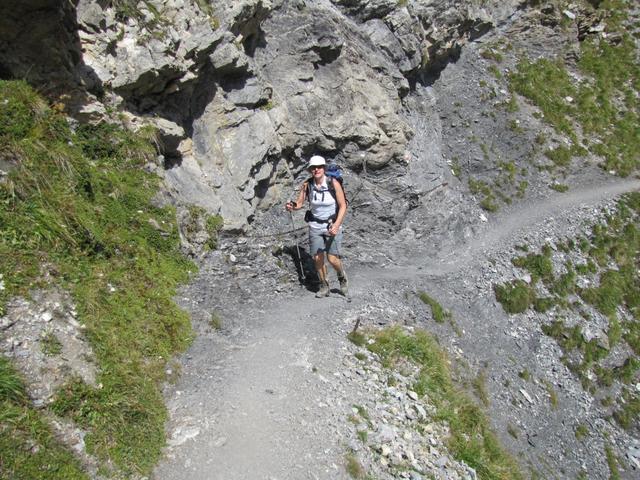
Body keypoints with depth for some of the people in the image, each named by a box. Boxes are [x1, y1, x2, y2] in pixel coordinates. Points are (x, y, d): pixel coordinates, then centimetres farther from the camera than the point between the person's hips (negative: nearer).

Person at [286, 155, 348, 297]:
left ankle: (342, 277, 23)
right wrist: (292, 206, -21)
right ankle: (324, 287, 23)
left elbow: (343, 206, -13)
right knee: (317, 258, 3)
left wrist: (336, 225, -24)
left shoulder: (333, 183, -17)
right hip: (315, 226, 3)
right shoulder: (307, 185, -7)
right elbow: (299, 203, 2)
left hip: (333, 224, -3)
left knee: (332, 258, -9)